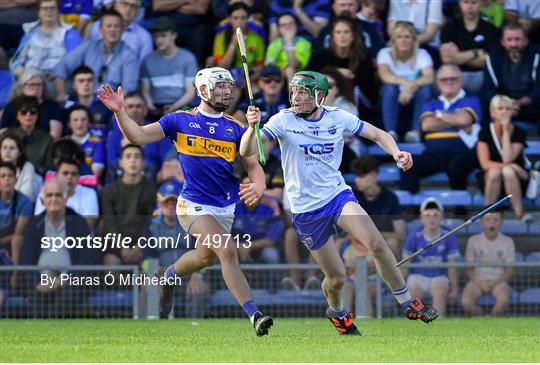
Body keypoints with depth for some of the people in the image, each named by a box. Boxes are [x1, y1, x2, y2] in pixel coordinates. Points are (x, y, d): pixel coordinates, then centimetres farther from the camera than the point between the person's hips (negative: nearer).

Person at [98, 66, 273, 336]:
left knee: (206, 257, 17)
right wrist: (119, 112, -22)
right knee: (228, 252, -22)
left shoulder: (235, 128, 6)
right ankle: (254, 315, -23)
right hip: (194, 205, -5)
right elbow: (138, 136, -6)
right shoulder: (181, 120, -2)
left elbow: (253, 165, 2)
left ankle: (168, 275, 47)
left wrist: (258, 185, -20)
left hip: (226, 208, 5)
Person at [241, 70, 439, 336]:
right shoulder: (284, 120, -9)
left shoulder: (338, 118, -1)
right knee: (336, 278, 1)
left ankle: (407, 304, -6)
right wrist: (252, 127, -37)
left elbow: (378, 134, 8)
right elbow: (247, 151, -16)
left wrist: (396, 153, -13)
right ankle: (336, 311, 36)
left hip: (338, 195, 1)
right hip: (305, 210, -1)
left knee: (377, 245, -22)